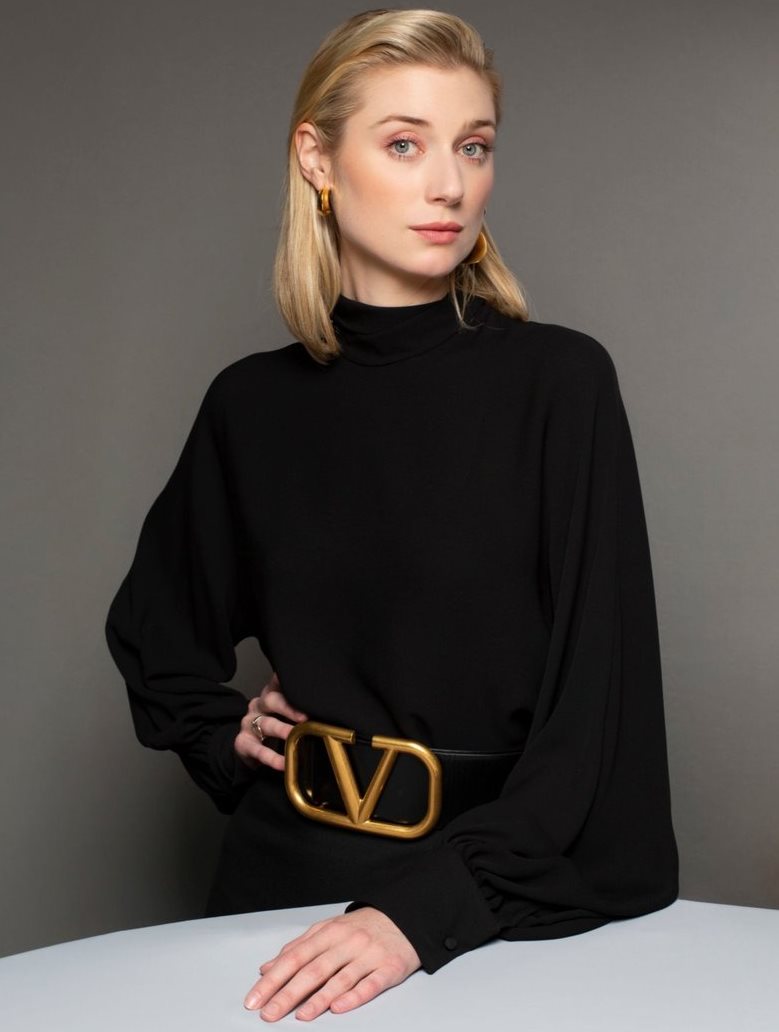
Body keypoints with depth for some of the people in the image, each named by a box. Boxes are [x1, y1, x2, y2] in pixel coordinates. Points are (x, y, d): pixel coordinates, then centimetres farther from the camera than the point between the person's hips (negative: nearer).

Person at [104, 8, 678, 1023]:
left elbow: (596, 703, -15)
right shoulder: (253, 402, -1)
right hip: (290, 870, 3)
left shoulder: (560, 381, -11)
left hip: (510, 891, -2)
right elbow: (150, 627, 16)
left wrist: (428, 906, -23)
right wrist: (224, 737, 1)